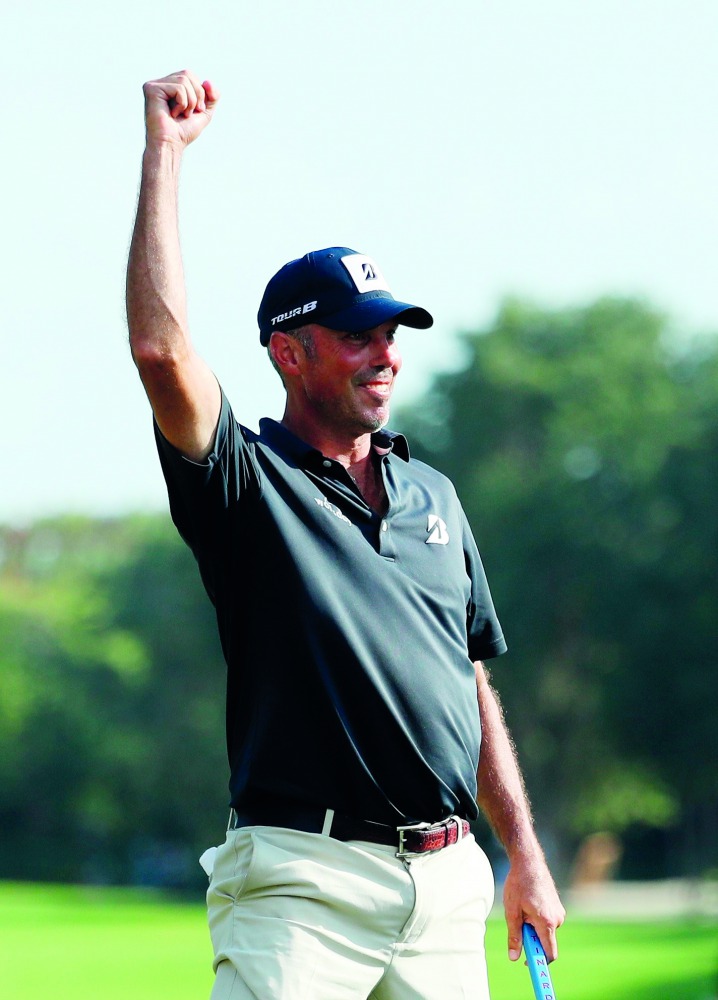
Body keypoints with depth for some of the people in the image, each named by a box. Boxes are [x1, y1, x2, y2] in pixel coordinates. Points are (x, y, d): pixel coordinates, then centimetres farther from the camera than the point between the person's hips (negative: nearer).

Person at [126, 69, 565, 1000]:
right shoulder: (251, 479, 0)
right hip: (305, 878, -6)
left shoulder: (432, 494, 19)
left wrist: (524, 854, 16)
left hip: (446, 882, 6)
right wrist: (165, 151, -14)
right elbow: (162, 351, -18)